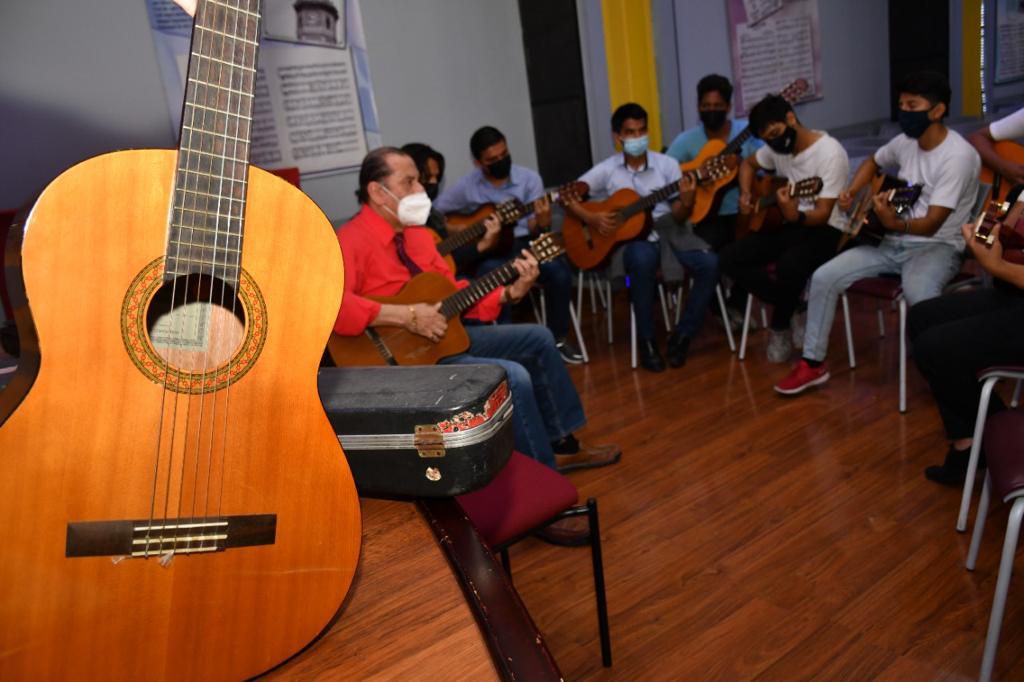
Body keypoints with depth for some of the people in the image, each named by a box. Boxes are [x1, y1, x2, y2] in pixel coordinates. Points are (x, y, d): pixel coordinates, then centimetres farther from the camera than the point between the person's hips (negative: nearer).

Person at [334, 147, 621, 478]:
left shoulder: (416, 233, 10)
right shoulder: (352, 240, -18)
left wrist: (510, 292, -3)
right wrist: (407, 316, -35)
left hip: (443, 335, 10)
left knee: (538, 339, 14)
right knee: (512, 376, -24)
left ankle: (560, 444, 25)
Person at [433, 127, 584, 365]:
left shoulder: (529, 178, 1)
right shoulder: (465, 187, 0)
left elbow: (532, 227, 0)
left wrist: (541, 223, -25)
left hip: (524, 244, 1)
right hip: (489, 252, -1)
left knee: (559, 269, -28)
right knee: (492, 275, -37)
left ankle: (557, 339, -10)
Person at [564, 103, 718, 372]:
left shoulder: (667, 164, 6)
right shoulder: (607, 170, 4)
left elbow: (679, 217, 3)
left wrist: (687, 203, -20)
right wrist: (591, 218, -13)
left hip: (668, 232, 2)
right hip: (631, 238, -2)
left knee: (710, 264, -25)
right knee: (644, 259, -39)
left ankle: (681, 336, -7)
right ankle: (647, 341, -20)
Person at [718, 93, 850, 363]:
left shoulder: (830, 153, -18)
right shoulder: (776, 148, 2)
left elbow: (822, 214, -22)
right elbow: (748, 164, 24)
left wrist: (795, 216, -44)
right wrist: (745, 195, 4)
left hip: (824, 229, -7)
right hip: (786, 224, 7)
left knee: (789, 266, -38)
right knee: (730, 258, -14)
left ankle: (780, 326, -8)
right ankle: (790, 307, -3)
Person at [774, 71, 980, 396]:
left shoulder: (958, 155, -19)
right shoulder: (905, 141, 3)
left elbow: (931, 225, -24)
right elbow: (873, 161, 27)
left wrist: (895, 223, -44)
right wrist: (851, 193, 8)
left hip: (937, 246, -7)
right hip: (894, 243, 7)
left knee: (919, 298, -39)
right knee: (824, 277, -11)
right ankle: (813, 364, -1)